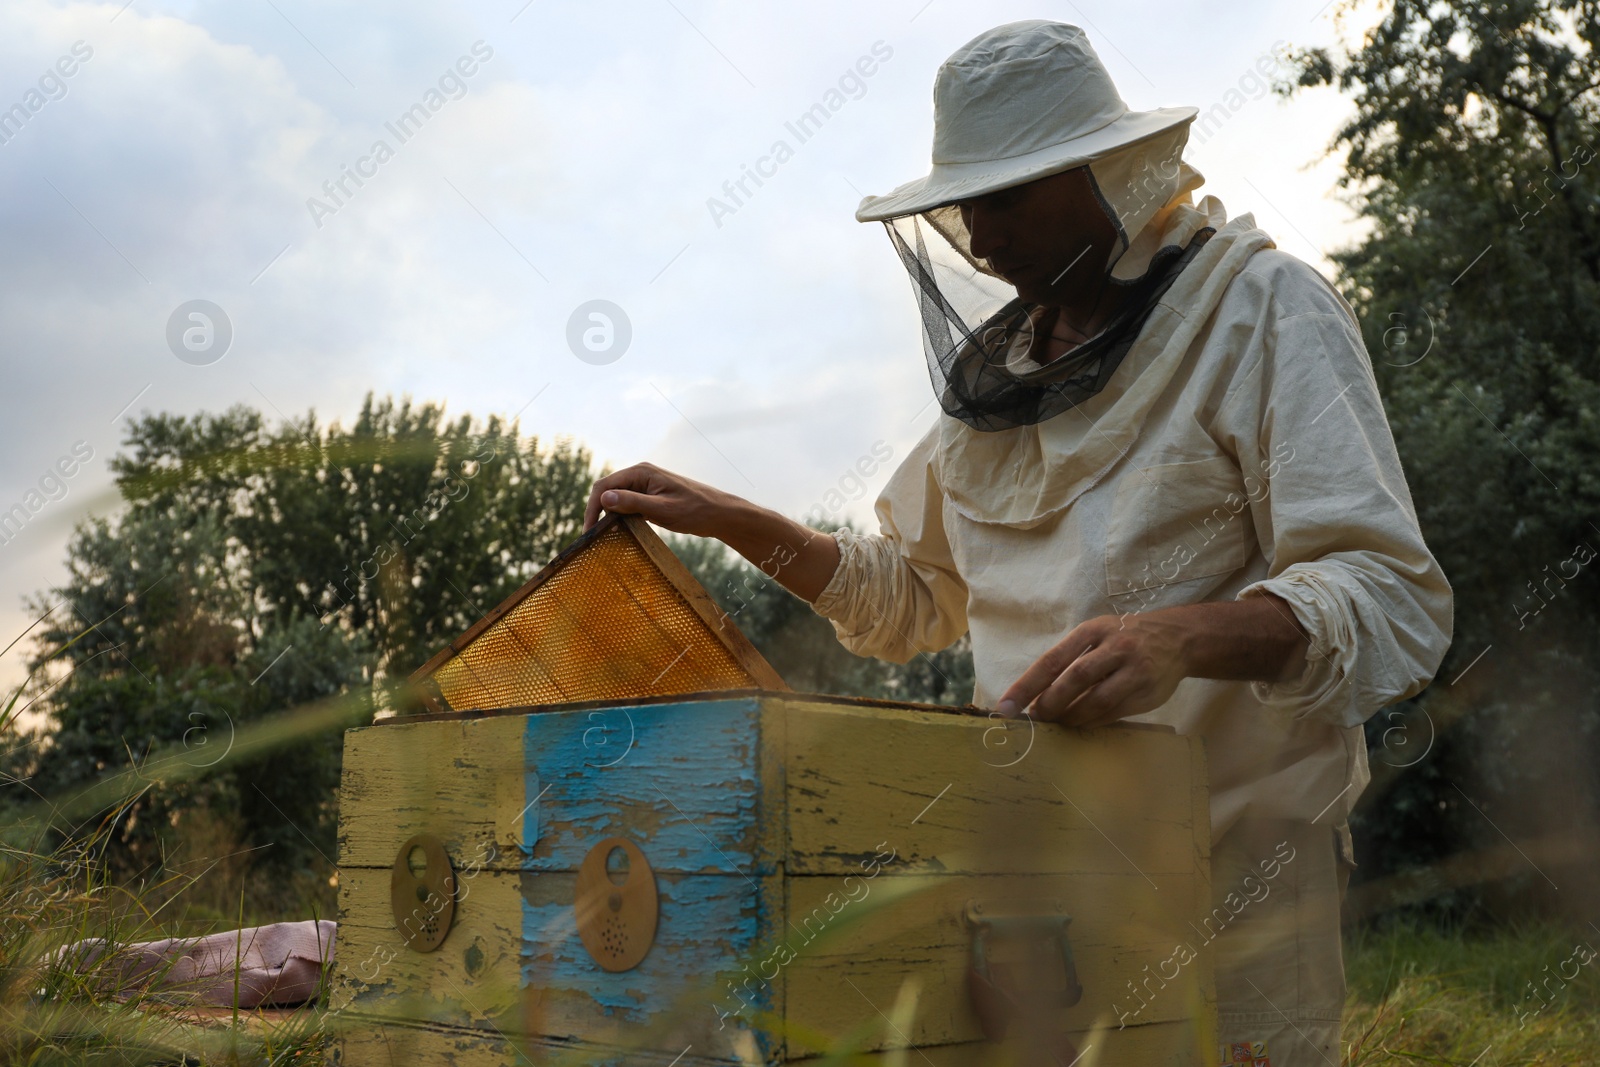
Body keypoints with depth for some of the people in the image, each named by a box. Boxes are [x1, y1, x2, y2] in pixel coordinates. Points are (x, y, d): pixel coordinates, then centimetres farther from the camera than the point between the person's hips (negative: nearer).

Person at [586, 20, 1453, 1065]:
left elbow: (1394, 599, -17)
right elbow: (918, 596, 19)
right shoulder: (998, 363, 12)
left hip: (1233, 865, -5)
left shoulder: (1261, 307, -8)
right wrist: (724, 518, 9)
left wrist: (1181, 636, -36)